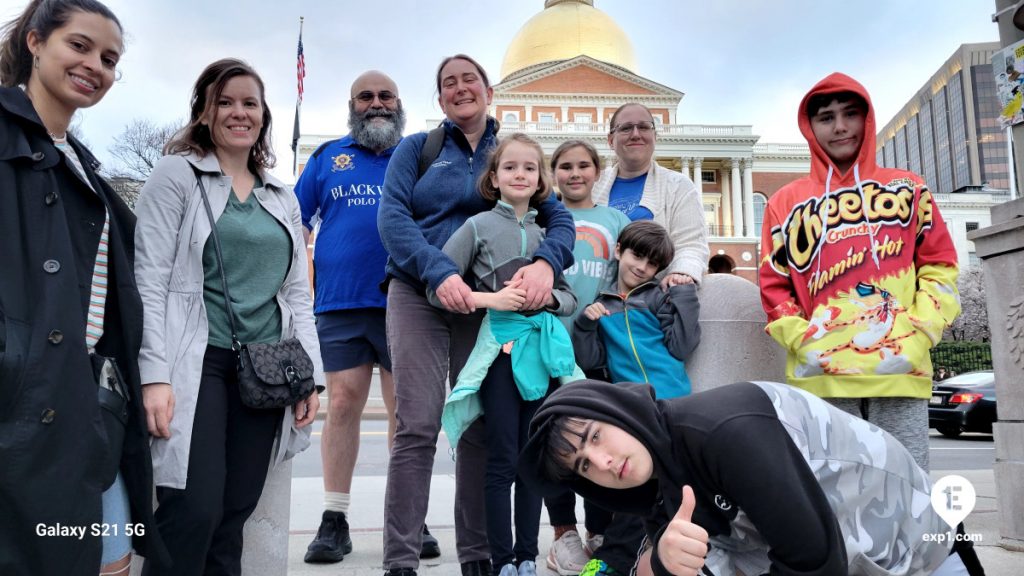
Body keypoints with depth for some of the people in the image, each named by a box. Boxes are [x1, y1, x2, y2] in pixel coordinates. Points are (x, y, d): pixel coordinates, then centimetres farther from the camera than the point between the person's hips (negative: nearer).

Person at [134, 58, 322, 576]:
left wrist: (310, 375, 7)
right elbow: (150, 280, -6)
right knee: (193, 512, -12)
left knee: (233, 517, 7)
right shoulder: (176, 175, 2)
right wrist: (155, 374, -16)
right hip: (197, 362, -4)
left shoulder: (283, 198, 17)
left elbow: (298, 295, 16)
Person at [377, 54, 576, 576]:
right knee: (417, 426, -11)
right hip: (418, 293, -2)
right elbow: (392, 215, -6)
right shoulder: (416, 148, 9)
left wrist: (546, 261, -20)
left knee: (481, 427, 4)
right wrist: (438, 271, -23)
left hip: (487, 302, 2)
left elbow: (558, 218, 4)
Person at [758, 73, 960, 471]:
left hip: (901, 369, 1)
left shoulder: (908, 189, 16)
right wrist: (805, 342, -7)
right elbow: (774, 285, 7)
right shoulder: (786, 203, 11)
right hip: (822, 375, -1)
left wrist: (921, 332, -4)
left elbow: (940, 265, 10)